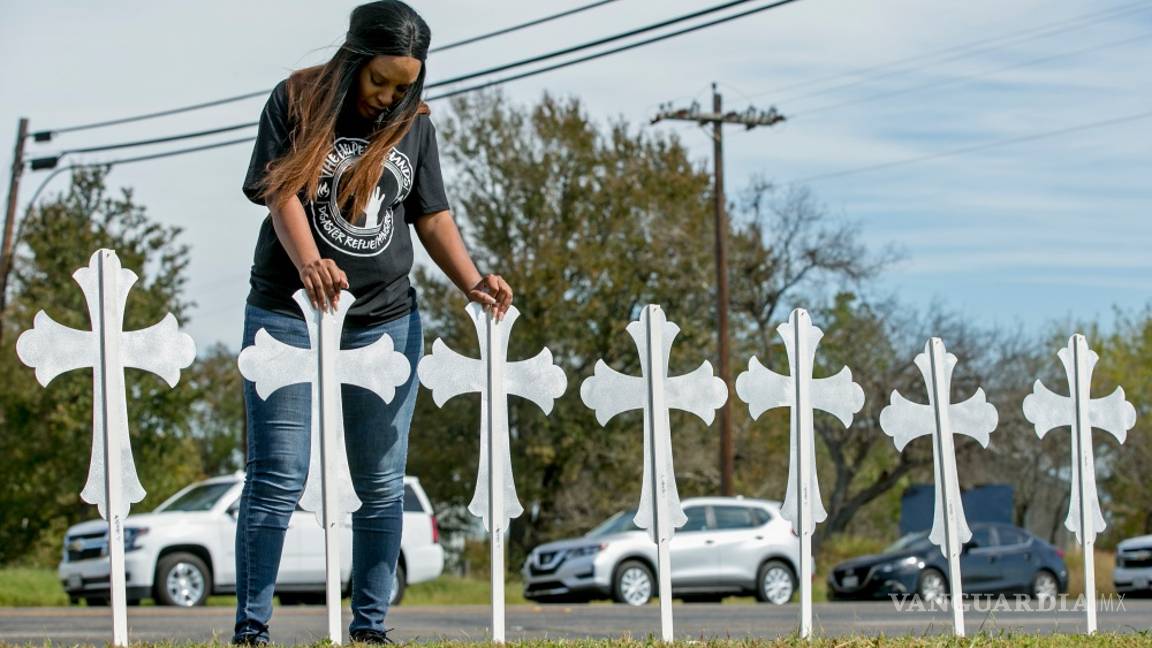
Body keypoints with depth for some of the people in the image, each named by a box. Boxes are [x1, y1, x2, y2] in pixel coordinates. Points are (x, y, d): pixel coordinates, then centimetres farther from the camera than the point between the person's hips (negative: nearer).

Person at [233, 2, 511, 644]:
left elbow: (432, 216, 9)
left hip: (386, 319, 4)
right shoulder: (298, 102, -3)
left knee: (382, 483, 5)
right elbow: (282, 193, -14)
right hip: (290, 314, -4)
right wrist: (309, 263, -32)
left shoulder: (415, 124, 9)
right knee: (278, 478, -6)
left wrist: (473, 282, -8)